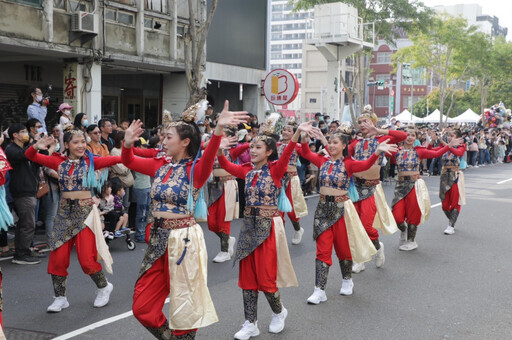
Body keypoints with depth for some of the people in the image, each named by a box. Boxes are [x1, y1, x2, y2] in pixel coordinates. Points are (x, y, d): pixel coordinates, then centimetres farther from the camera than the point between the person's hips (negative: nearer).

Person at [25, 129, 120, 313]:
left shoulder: (90, 161, -4)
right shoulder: (59, 162, 4)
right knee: (58, 258, 2)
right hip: (64, 211, 3)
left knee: (87, 259, -5)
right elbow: (30, 156, 3)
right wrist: (37, 146, -18)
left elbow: (112, 159, -19)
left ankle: (104, 287, 22)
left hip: (85, 211, -3)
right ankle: (60, 298, 19)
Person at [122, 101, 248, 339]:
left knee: (184, 308, 7)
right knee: (142, 307, 12)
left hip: (183, 240, -6)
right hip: (158, 238, 7)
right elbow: (129, 162, 8)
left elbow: (208, 158, -33)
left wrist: (218, 129, -52)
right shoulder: (160, 165, 7)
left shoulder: (195, 169, -12)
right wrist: (128, 143, -15)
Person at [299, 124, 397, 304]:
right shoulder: (323, 161, 3)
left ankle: (347, 280, 34)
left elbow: (365, 165, -26)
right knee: (323, 249, 1)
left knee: (343, 247, 11)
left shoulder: (348, 163, -9)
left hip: (341, 208, -3)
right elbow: (306, 153, -3)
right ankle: (319, 290, 2)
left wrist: (377, 152, -43)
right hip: (323, 208, 3)